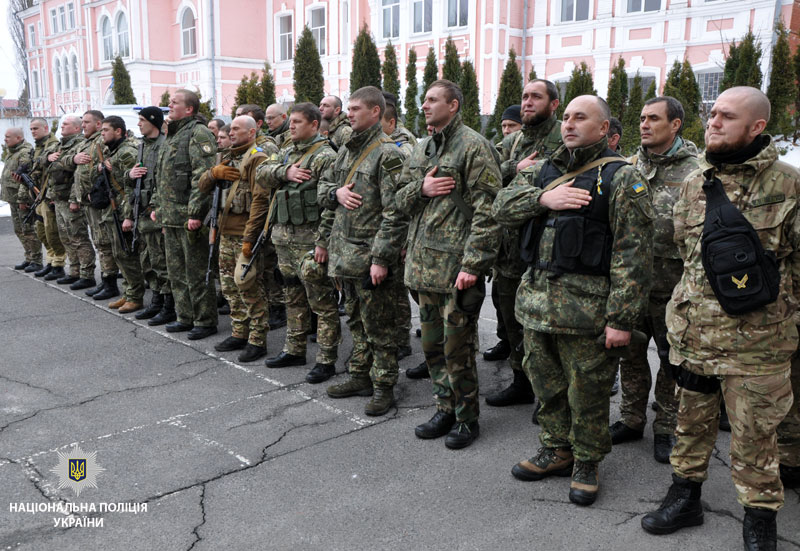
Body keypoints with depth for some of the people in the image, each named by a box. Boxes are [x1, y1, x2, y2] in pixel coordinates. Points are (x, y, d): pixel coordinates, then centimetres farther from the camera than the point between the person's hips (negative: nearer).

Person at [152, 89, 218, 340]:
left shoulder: (198, 134, -11)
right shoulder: (172, 136, 19)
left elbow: (203, 177, -20)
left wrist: (195, 213, -24)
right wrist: (157, 206, 21)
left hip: (189, 218, -10)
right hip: (170, 217, 10)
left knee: (197, 272, -2)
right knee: (176, 271, 15)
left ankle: (205, 321, 8)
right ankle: (185, 317, 27)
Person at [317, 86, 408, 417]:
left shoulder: (387, 154, -13)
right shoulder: (347, 150, 14)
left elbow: (395, 212, -18)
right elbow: (322, 187, 21)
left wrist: (381, 258, -21)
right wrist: (336, 192, -4)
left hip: (369, 256, -8)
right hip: (343, 252, 8)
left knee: (378, 325, 1)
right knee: (356, 321, 18)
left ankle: (384, 386, 13)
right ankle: (360, 377, 30)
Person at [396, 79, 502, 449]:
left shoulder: (474, 147, -8)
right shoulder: (420, 150, 16)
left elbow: (486, 210, -14)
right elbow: (401, 200, 17)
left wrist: (472, 263, -20)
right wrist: (421, 188, -6)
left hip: (457, 265, -7)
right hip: (424, 263, 8)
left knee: (457, 348, 1)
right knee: (432, 344, 14)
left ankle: (466, 419, 17)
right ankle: (445, 410, 29)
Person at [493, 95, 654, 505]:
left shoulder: (621, 178, -6)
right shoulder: (544, 170, 14)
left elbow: (633, 254, -11)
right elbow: (502, 206, 3)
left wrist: (621, 317, -17)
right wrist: (542, 198, -15)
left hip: (585, 304, -6)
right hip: (535, 297, 6)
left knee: (586, 390, 6)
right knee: (546, 382, 17)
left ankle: (587, 462, 27)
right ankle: (556, 451, 36)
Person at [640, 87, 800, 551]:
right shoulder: (694, 183, 8)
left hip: (757, 338, -4)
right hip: (694, 332, 4)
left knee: (754, 431, 6)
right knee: (693, 420, 17)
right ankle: (686, 496, 34)